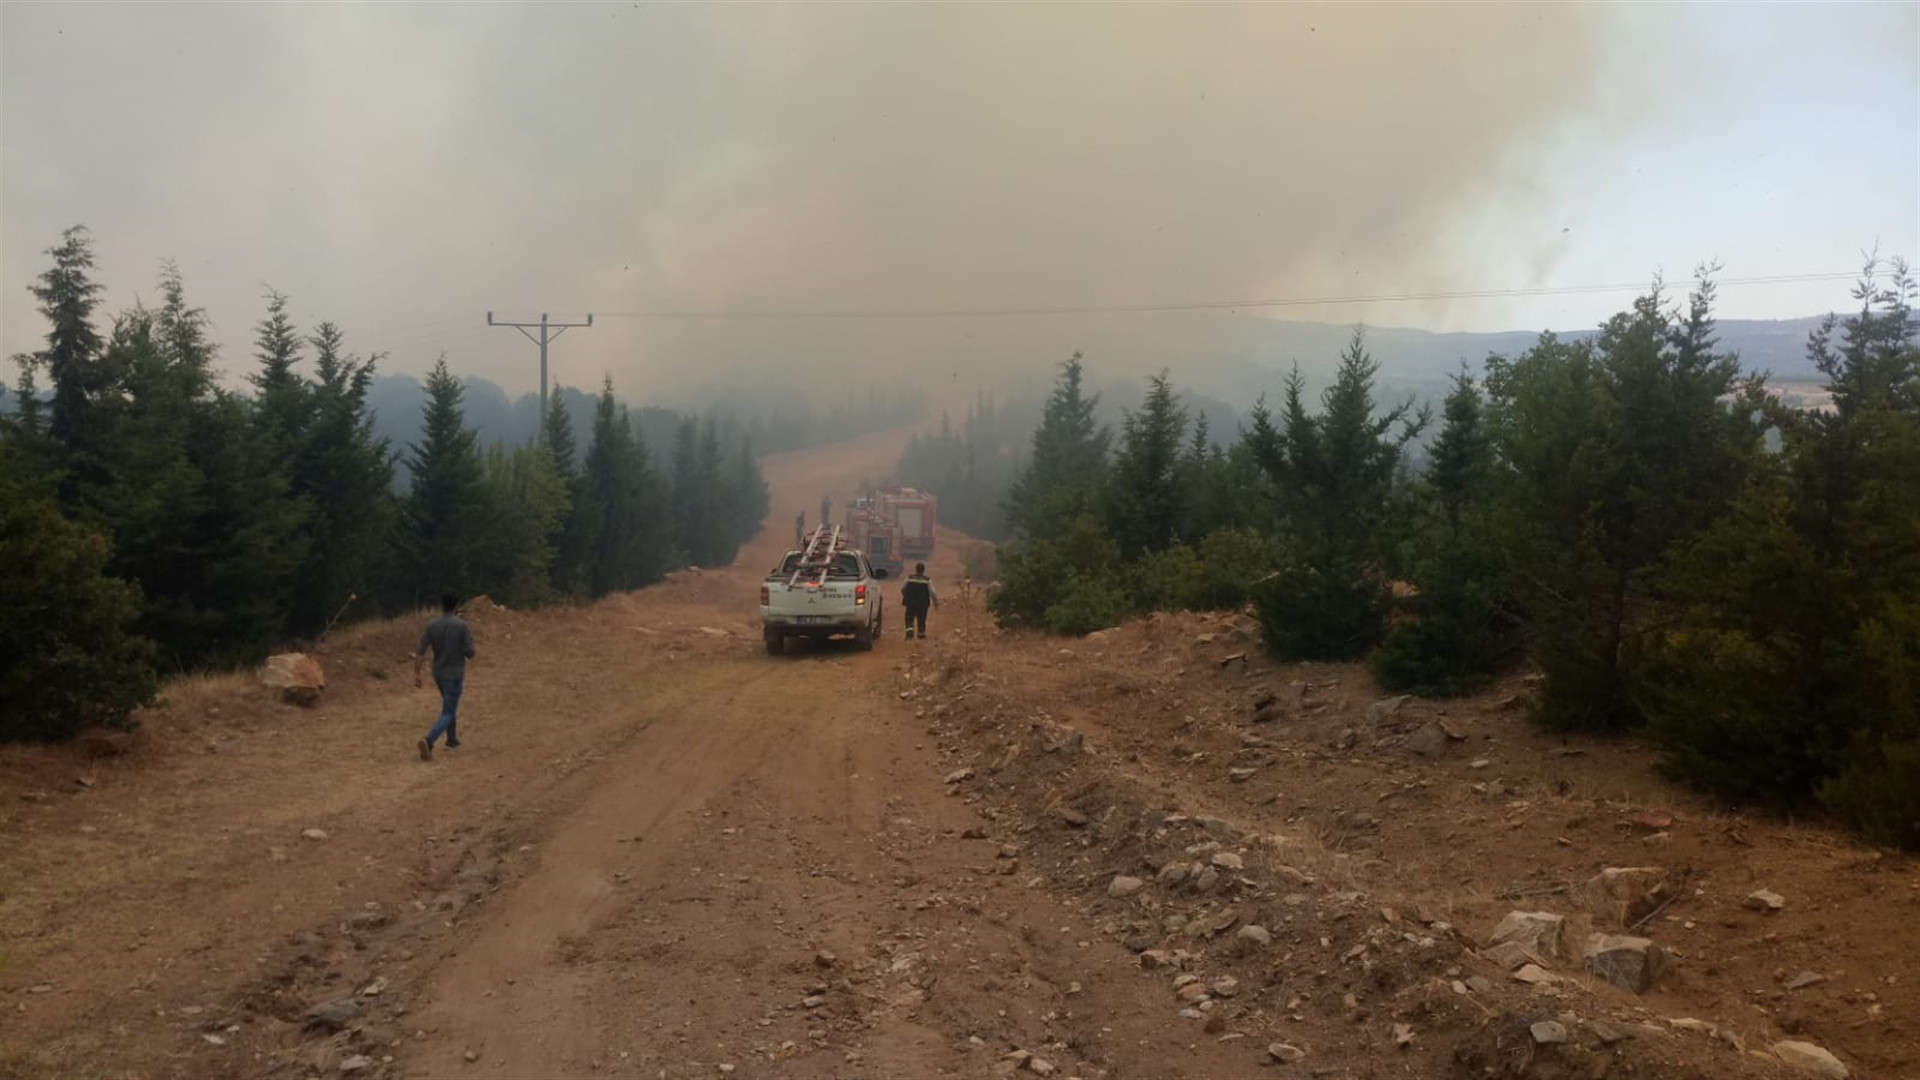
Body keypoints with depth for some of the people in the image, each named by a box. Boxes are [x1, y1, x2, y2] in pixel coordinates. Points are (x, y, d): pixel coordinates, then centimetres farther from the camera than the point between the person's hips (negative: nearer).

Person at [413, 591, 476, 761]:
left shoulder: (431, 626, -2)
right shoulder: (462, 626, -14)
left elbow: (420, 651, -9)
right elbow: (469, 653, -15)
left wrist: (416, 674, -7)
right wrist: (468, 638, 5)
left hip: (438, 673, 5)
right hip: (454, 674, -5)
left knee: (449, 704, 28)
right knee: (447, 714, -5)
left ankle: (452, 738, 39)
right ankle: (428, 741, -27)